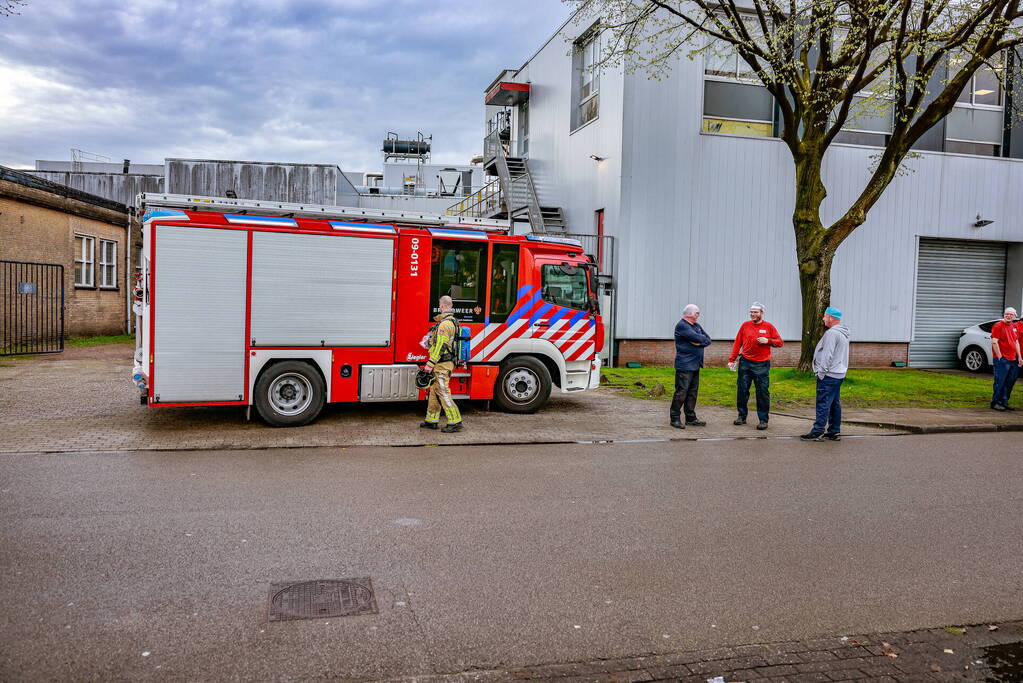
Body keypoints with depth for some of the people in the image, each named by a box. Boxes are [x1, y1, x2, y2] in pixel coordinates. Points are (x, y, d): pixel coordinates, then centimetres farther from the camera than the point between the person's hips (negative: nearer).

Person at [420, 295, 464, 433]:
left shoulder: (445, 324, -17)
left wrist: (430, 363, -21)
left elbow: (440, 346, -22)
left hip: (442, 364, -10)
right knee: (434, 391, 14)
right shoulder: (452, 321, 15)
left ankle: (455, 422, -7)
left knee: (443, 392, -9)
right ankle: (432, 420, 21)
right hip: (447, 363, 10)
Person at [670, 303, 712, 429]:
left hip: (695, 365, 9)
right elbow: (697, 338, -20)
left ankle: (691, 418, 19)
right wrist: (703, 338, 2)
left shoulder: (696, 325, 17)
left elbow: (708, 341, 9)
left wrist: (699, 342, -10)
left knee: (693, 392, 12)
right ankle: (675, 418, 1)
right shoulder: (682, 325, -10)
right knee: (681, 392, -7)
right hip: (684, 365, -9)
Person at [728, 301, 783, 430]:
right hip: (745, 363, 2)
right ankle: (742, 416, 18)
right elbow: (737, 343, 8)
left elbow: (780, 343, 5)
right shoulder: (745, 325, 7)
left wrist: (768, 341, -12)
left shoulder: (768, 326, 3)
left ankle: (763, 420, 7)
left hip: (761, 365, -2)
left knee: (762, 393, -1)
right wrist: (731, 359, 2)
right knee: (742, 390, 5)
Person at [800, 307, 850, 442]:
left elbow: (827, 355, -21)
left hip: (829, 375, -10)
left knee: (823, 404, -8)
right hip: (838, 374, 10)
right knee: (835, 404, 13)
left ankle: (818, 432, -7)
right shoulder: (843, 333, 18)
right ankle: (835, 432, 18)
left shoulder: (832, 333, -16)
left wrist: (822, 372, -15)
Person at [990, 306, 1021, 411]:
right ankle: (995, 403, 1)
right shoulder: (998, 326, -7)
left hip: (1013, 359, 8)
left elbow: (1016, 342, 21)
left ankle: (1004, 402, 19)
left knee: (1010, 382, 10)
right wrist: (1000, 357, -17)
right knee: (1000, 382, -6)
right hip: (1002, 359, -8)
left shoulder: (1015, 326, 16)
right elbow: (994, 342, -13)